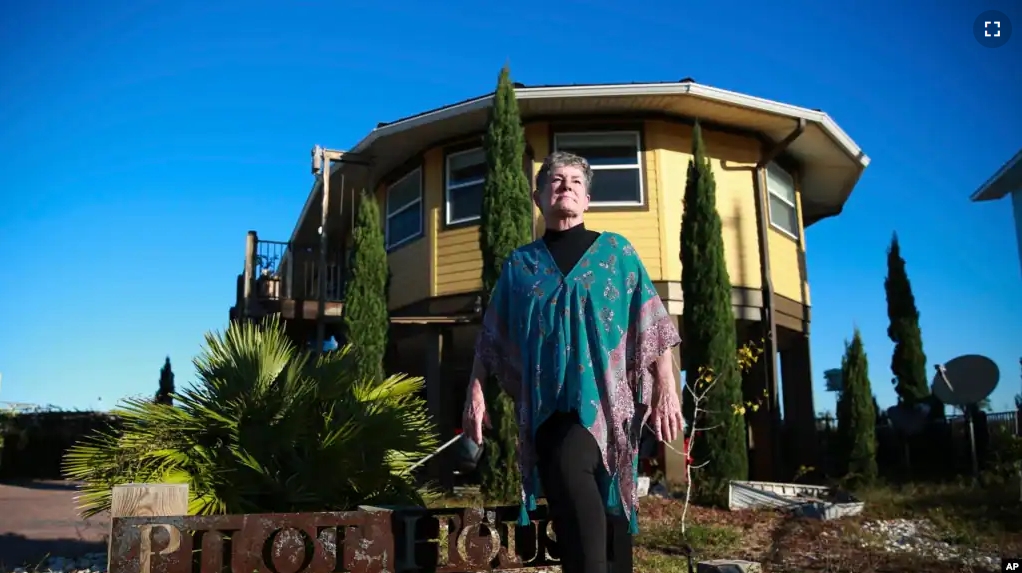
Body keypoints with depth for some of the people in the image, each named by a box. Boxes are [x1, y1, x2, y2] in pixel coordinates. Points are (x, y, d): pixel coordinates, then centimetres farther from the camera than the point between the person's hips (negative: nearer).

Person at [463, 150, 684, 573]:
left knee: (568, 468, -29)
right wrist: (475, 393, 6)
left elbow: (651, 325, 6)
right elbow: (492, 337, 15)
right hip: (547, 403, 3)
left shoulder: (617, 251, 10)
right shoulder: (519, 264, 16)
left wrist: (666, 390, -2)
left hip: (603, 393, -3)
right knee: (567, 492, 1)